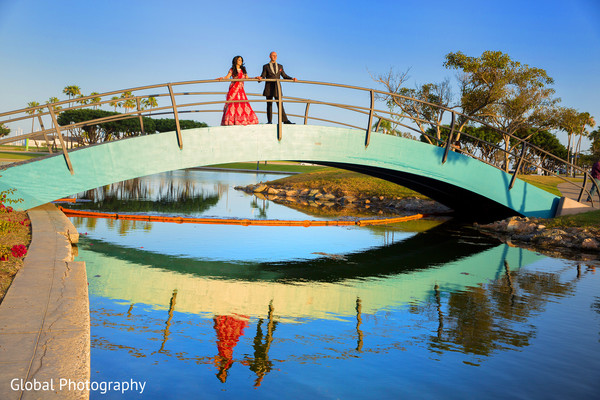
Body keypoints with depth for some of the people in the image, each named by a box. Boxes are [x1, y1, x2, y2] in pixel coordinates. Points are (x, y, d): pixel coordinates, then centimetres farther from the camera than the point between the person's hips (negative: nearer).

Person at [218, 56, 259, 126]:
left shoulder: (243, 70, 19)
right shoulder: (232, 70, 6)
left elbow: (247, 78, 18)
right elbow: (227, 77, -3)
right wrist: (222, 78, -22)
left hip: (241, 89, 4)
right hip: (234, 89, -4)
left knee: (243, 104, -6)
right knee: (233, 104, -12)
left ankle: (243, 120, -6)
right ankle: (231, 121, -15)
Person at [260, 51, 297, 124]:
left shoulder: (280, 66, 16)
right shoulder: (265, 66, 8)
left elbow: (284, 76, 14)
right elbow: (263, 76, -1)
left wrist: (292, 79, -2)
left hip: (277, 88, 1)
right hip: (269, 88, -1)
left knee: (280, 104, -8)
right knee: (269, 104, 0)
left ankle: (285, 120, -14)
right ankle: (269, 121, 4)